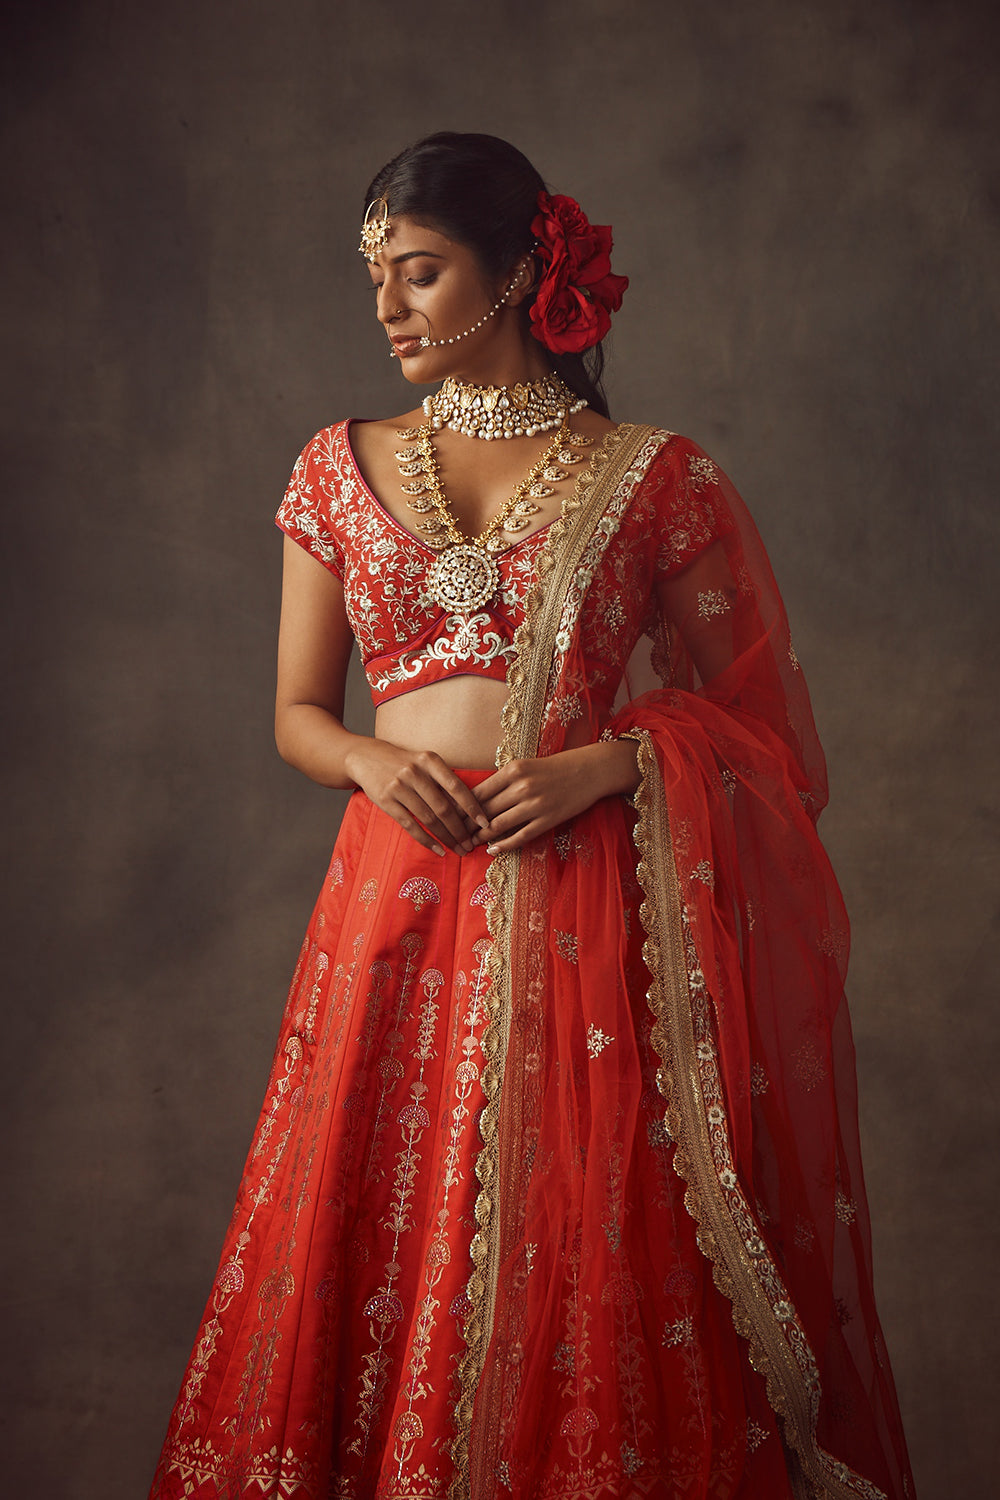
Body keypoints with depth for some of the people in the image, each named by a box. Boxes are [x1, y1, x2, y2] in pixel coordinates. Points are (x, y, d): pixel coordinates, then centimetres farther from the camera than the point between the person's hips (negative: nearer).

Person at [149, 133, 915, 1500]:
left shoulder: (654, 478, 2)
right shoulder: (342, 469, 10)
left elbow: (751, 717, 5)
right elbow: (296, 713, 13)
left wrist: (604, 763, -12)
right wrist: (373, 762, -8)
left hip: (587, 913, -2)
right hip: (400, 902, 3)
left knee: (587, 1269, 1)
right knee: (389, 1254, 7)